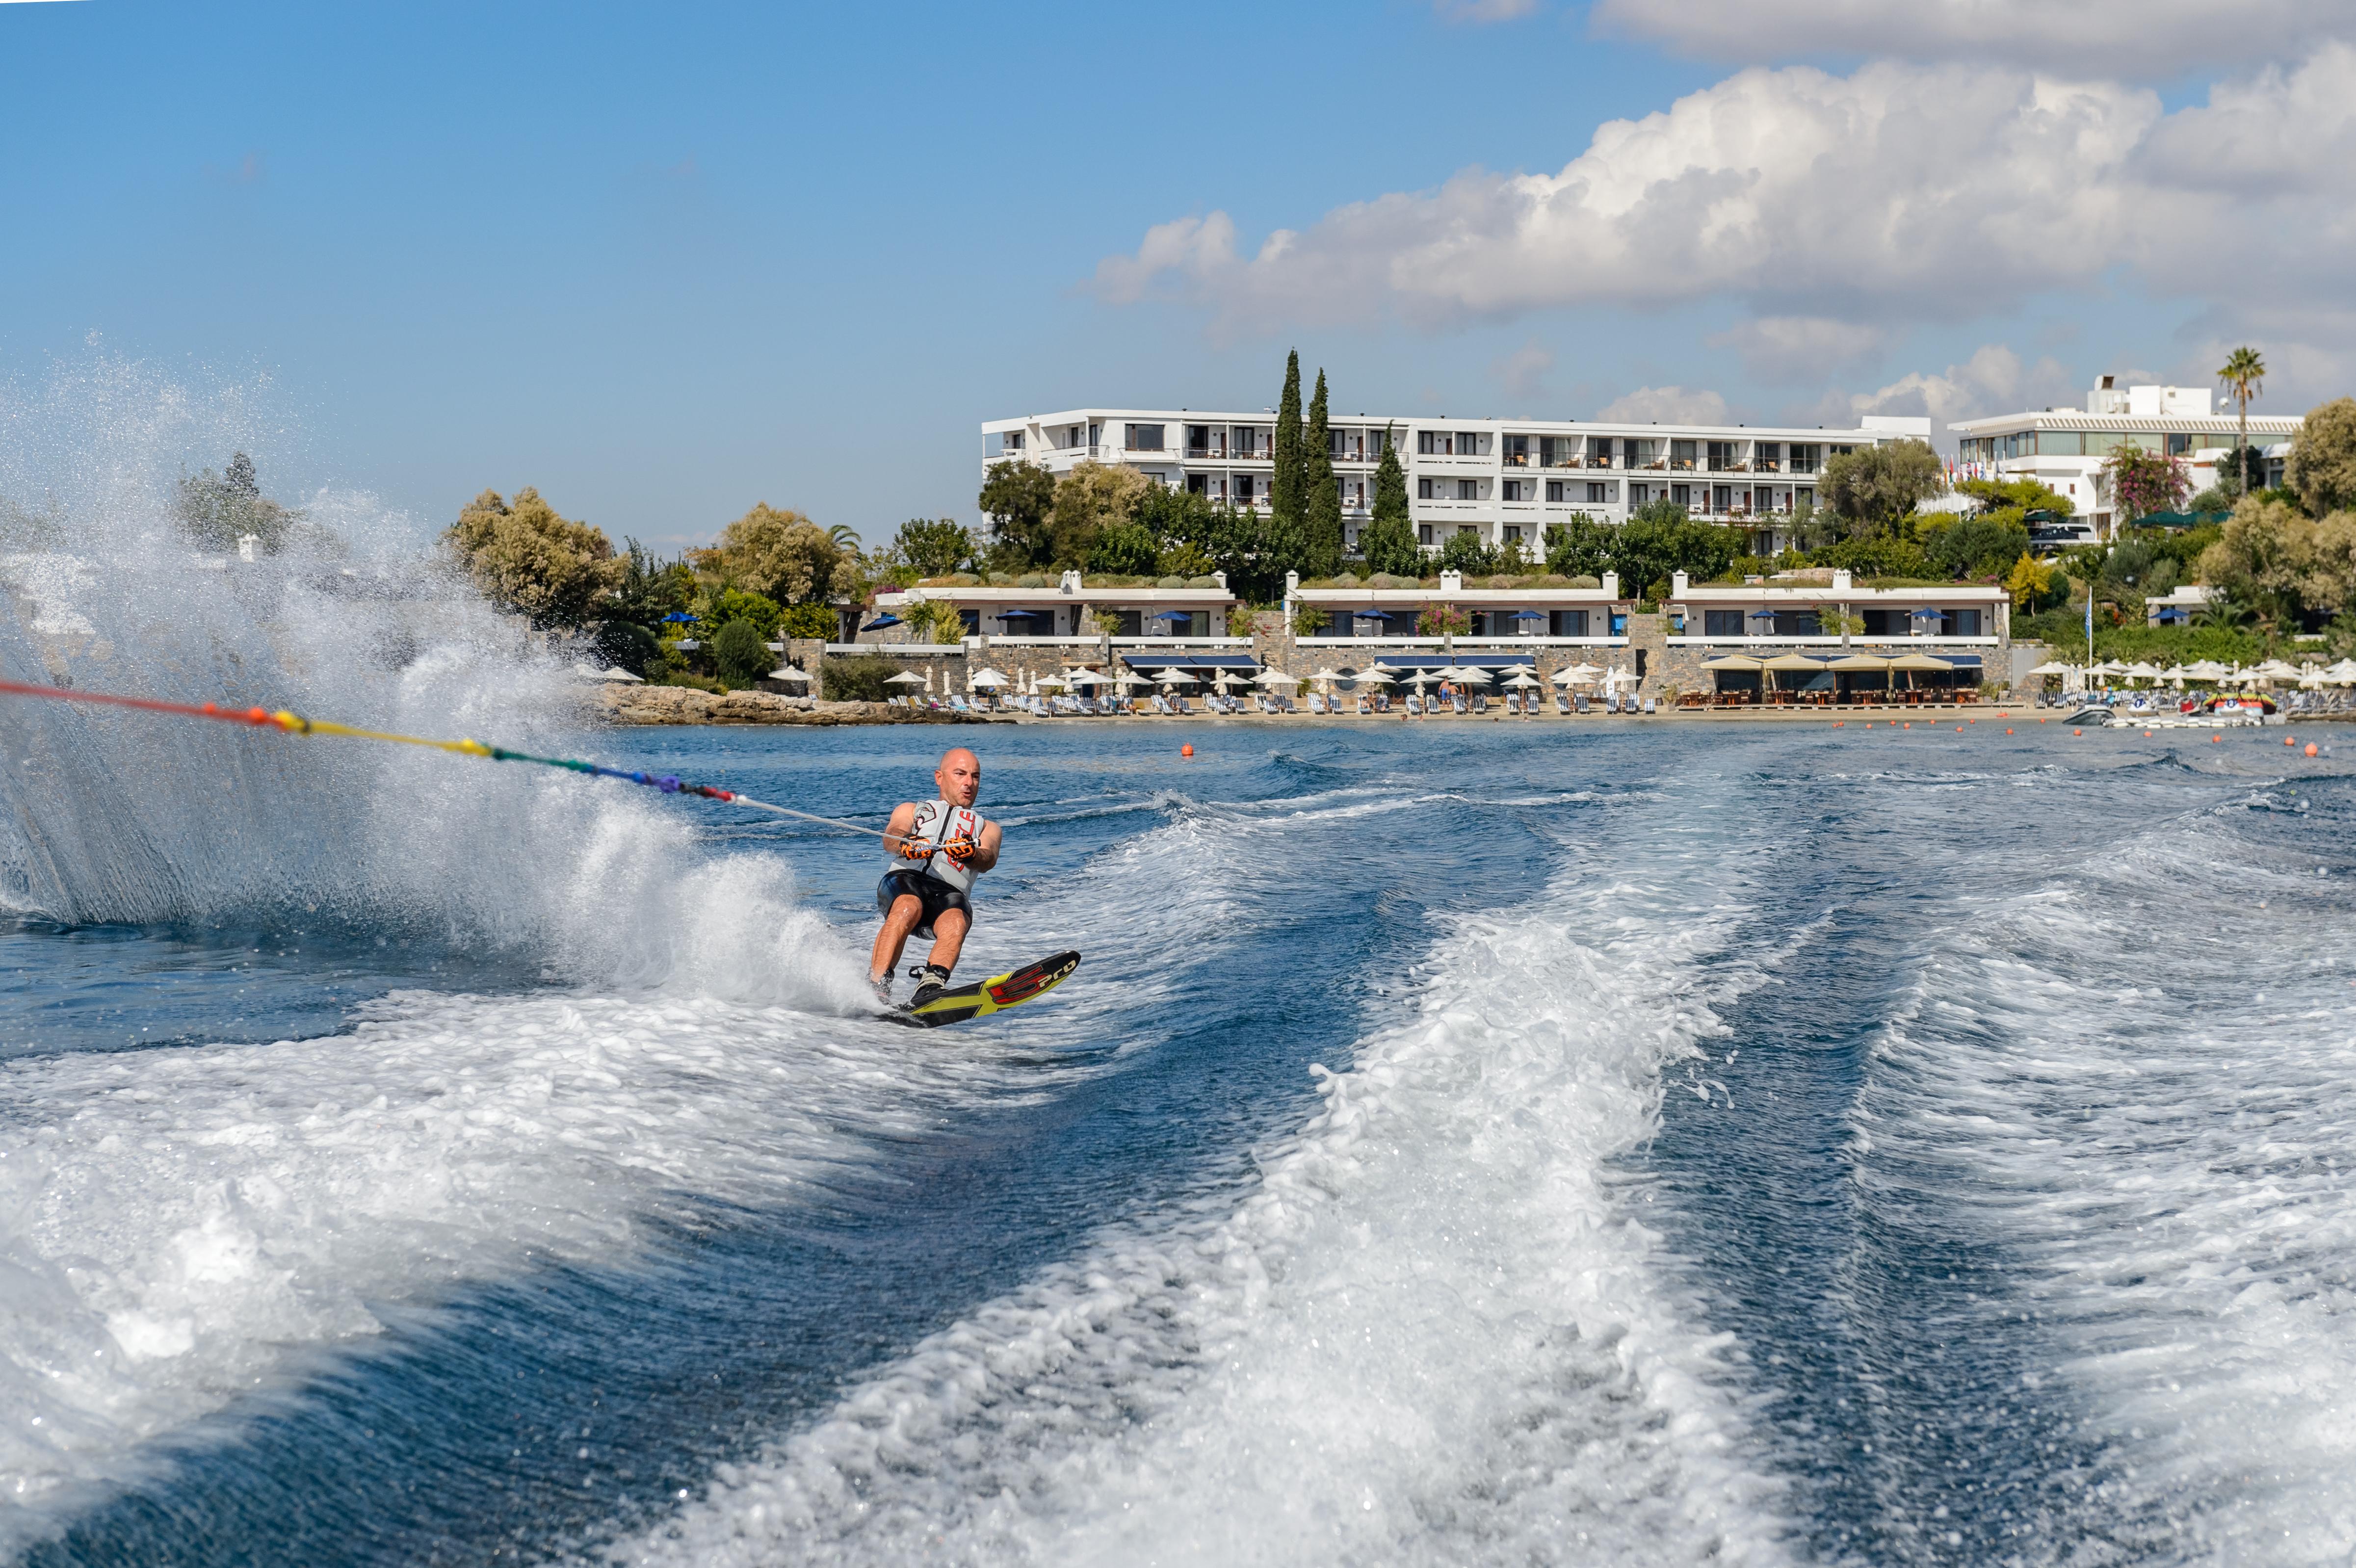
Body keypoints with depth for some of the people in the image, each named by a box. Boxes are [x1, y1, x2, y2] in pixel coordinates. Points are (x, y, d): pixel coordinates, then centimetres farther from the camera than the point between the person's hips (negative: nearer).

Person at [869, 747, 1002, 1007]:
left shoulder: (987, 828, 31)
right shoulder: (911, 810, 30)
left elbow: (988, 860, 6)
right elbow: (890, 839, 5)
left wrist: (970, 853, -21)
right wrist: (908, 845, -22)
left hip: (950, 893, 1)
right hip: (905, 881, -1)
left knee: (956, 925, -34)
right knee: (908, 909, -36)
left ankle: (930, 987, -53)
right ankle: (876, 988, -42)